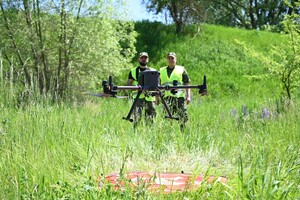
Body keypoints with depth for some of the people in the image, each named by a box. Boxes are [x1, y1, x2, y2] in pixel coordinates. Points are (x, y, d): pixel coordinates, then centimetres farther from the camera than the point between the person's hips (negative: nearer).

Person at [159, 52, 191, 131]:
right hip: (166, 98, 1)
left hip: (179, 97, -1)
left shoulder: (181, 70, 11)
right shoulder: (161, 71, 17)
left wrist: (188, 96, -4)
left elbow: (187, 84, 7)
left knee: (183, 117, -3)